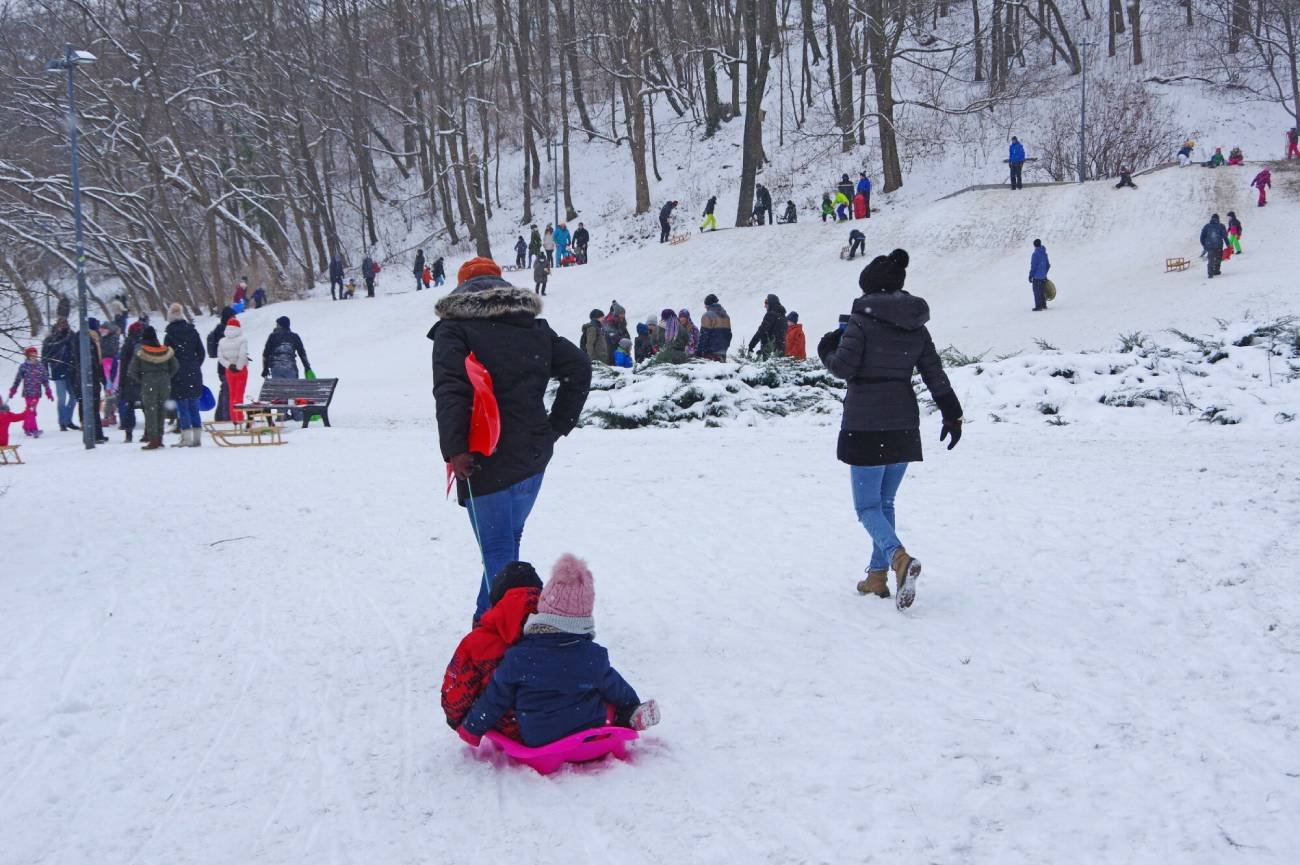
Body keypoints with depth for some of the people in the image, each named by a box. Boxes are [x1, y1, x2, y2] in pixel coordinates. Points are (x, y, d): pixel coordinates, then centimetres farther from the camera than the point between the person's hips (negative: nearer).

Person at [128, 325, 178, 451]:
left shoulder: (140, 354, -9)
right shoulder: (166, 351, -1)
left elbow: (132, 371, -7)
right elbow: (175, 367, 6)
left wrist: (140, 381, 7)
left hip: (148, 385, -4)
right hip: (165, 384, 4)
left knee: (150, 412, 2)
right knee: (161, 411, 13)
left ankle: (153, 440, -2)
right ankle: (159, 438, 18)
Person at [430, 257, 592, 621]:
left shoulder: (453, 329, -5)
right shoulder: (533, 327, 12)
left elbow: (449, 390, -21)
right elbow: (579, 366, 9)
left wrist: (454, 450, -23)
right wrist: (557, 426, 11)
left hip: (486, 460, -6)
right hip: (533, 456, 6)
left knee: (498, 547, -2)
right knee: (506, 539, 20)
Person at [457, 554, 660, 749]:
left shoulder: (517, 658, -13)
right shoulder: (594, 656, -10)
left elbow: (494, 700, -4)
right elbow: (616, 688, 7)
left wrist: (472, 729, 12)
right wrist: (633, 708, 29)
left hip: (537, 742, 1)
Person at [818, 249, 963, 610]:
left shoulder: (862, 318, -10)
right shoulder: (916, 326, 8)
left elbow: (844, 366, -14)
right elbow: (934, 373, 8)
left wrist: (827, 350, 6)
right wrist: (952, 414, 15)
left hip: (865, 426, -6)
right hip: (903, 426, 6)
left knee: (868, 507, -1)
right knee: (885, 502, 18)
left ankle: (899, 558, -27)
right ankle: (878, 576, 18)